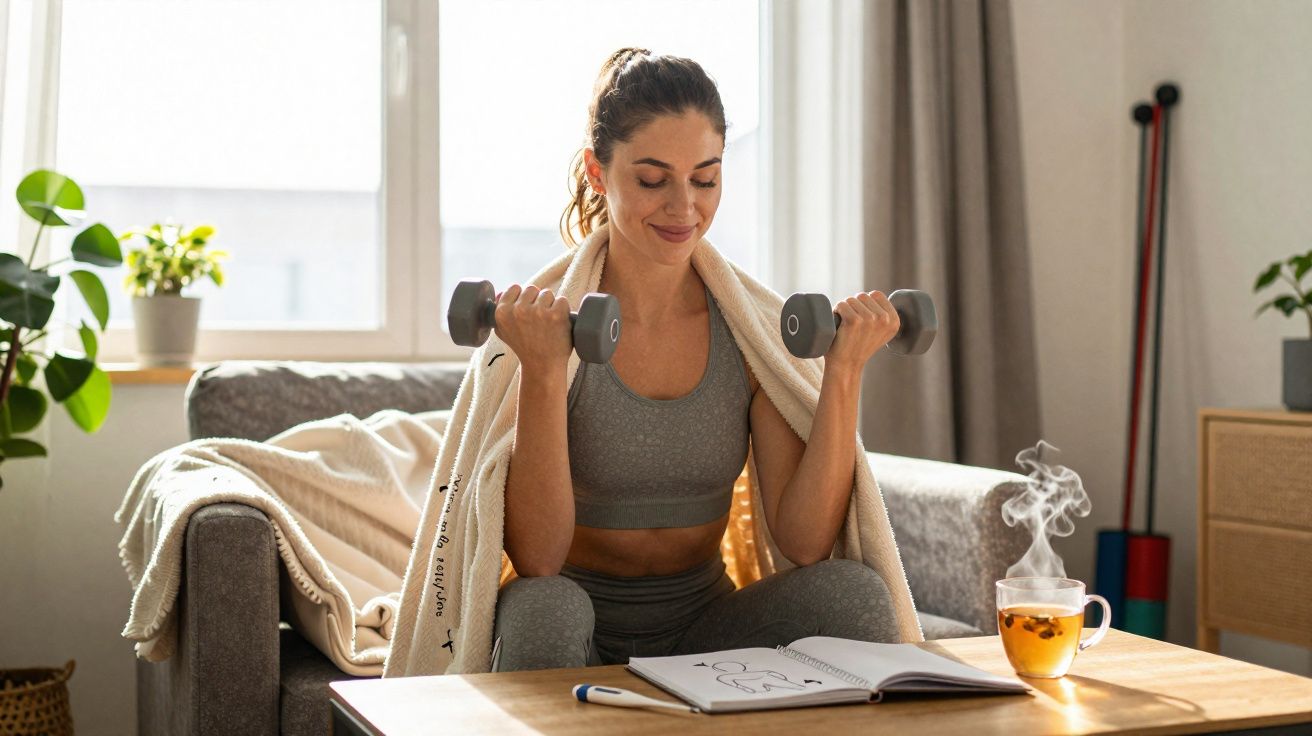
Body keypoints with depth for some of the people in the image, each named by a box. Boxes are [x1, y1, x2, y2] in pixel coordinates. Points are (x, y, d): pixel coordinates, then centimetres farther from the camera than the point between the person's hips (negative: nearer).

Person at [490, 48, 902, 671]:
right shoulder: (538, 322, -11)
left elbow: (805, 544, -10)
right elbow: (535, 561, -20)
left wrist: (843, 374, -19)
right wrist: (542, 374, -31)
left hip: (703, 629, 2)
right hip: (581, 641, -2)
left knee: (853, 590, -24)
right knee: (544, 607, -35)